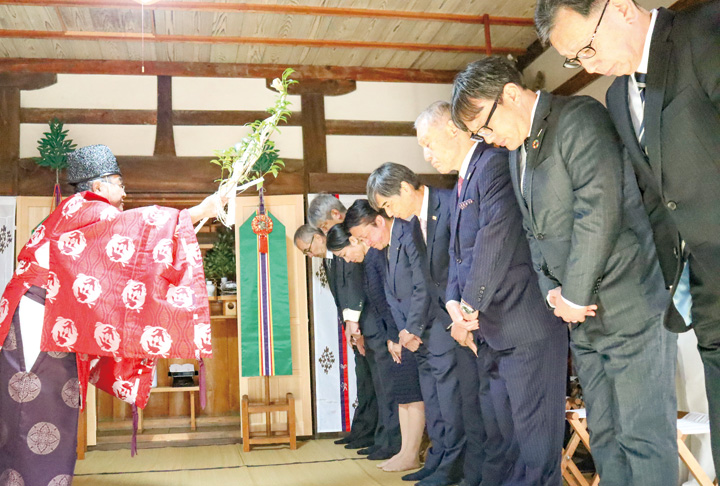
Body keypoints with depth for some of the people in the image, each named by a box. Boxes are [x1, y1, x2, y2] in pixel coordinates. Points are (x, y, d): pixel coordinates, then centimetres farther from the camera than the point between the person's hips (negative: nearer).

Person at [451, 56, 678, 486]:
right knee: (604, 436, 13)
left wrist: (574, 296, -14)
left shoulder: (579, 118, -10)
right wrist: (552, 290, 2)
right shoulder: (516, 152, 17)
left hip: (629, 306, -8)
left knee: (644, 436, -1)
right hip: (583, 317, 9)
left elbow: (598, 213, -19)